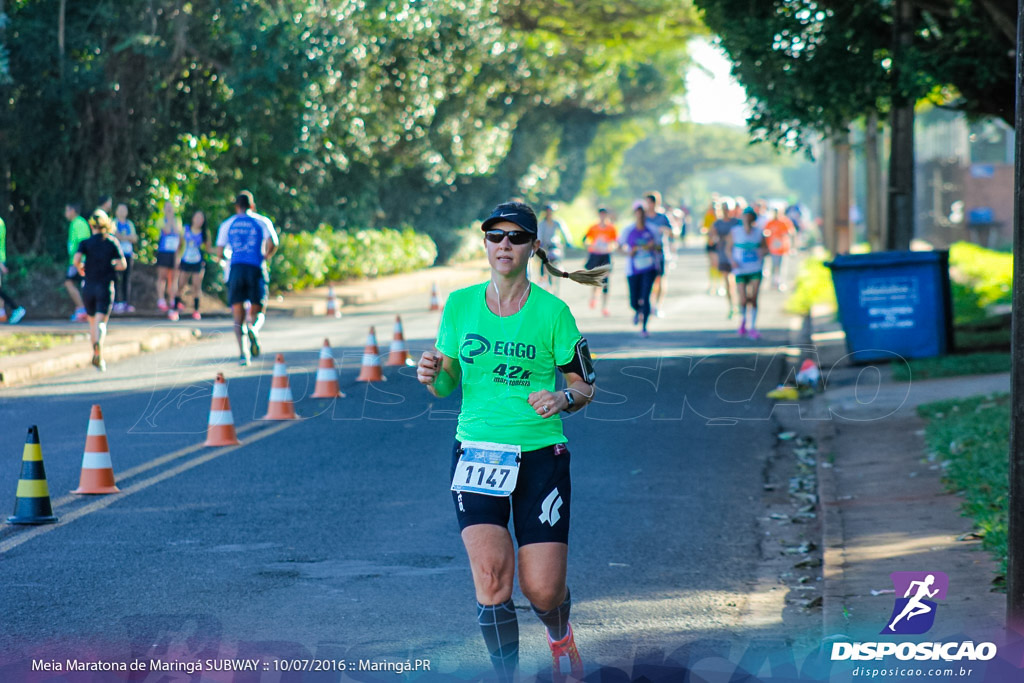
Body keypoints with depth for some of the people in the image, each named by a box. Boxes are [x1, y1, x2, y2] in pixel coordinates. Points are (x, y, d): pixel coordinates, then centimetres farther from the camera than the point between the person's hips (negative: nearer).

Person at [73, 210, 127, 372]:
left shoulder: (85, 243, -1)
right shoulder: (113, 242, 1)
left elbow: (76, 259, -17)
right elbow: (123, 265, -3)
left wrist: (81, 269, 4)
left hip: (88, 287, 1)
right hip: (105, 286, -1)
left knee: (92, 321, 18)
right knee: (101, 321, -9)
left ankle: (96, 355, 24)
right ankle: (99, 354, -37)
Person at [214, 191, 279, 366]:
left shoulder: (227, 225, 14)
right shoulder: (262, 221, 9)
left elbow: (219, 253, 8)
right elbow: (273, 243, -7)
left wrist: (222, 258, 30)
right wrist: (266, 256, 12)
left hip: (235, 270, 1)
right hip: (255, 269, -1)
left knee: (238, 318, 4)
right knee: (257, 313, 8)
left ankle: (242, 352, -15)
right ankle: (253, 329, -28)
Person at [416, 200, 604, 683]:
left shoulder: (553, 311, -3)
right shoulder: (459, 305, 4)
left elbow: (584, 386, 3)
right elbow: (446, 384, 11)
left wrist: (563, 398, -18)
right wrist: (433, 375, -11)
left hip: (541, 456, -1)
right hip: (476, 452, 1)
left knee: (542, 592, -3)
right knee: (490, 573, -18)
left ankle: (560, 635, 34)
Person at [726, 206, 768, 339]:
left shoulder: (759, 233, 5)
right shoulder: (735, 232, 1)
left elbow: (765, 248, 14)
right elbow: (728, 248, 6)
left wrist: (763, 252, -10)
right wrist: (732, 260, -11)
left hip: (756, 270, 1)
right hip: (740, 270, -1)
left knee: (753, 299, -6)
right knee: (743, 301, -7)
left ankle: (752, 327, 4)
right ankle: (742, 319, 25)